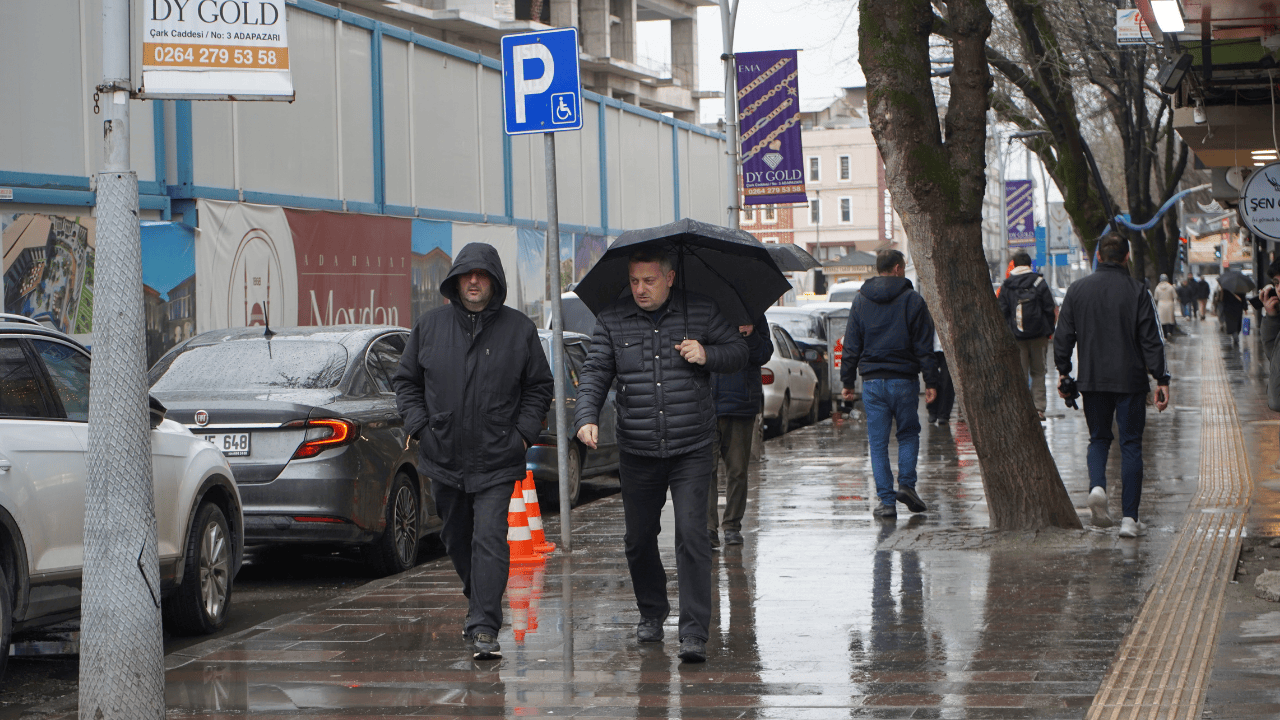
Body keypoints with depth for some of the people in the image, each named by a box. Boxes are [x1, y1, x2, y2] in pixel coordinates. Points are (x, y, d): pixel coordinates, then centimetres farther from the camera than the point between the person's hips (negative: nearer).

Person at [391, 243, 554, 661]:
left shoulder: (519, 329, 2)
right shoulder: (429, 326, 6)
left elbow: (540, 386, 9)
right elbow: (406, 381, 13)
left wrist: (523, 433, -3)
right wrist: (420, 425, 0)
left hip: (497, 460, -3)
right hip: (443, 458, 3)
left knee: (490, 539, -13)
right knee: (456, 539, 14)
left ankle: (485, 629, -16)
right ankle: (480, 604, 35)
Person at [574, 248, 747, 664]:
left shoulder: (701, 312, 2)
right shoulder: (612, 322, 3)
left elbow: (738, 352, 9)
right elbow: (594, 374, 0)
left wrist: (707, 355, -12)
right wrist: (586, 417, -17)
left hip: (692, 452, -2)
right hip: (637, 454, 2)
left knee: (691, 535, -12)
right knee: (639, 538, 11)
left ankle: (694, 633, -12)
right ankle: (651, 613, 35)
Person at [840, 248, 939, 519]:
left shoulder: (860, 301, 6)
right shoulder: (913, 300, -2)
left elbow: (851, 346, 7)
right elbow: (924, 347, -3)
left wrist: (847, 381, 13)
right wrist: (931, 382, -1)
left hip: (872, 382, 2)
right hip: (904, 380, -2)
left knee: (878, 442, 4)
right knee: (909, 433, 16)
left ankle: (886, 500, 0)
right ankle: (906, 484, 0)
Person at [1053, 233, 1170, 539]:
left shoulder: (1077, 290, 2)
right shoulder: (1136, 292, -6)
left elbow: (1063, 336, 5)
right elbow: (1151, 340, -8)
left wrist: (1063, 371, 16)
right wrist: (1162, 379, -4)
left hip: (1092, 379, 2)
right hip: (1130, 380, -2)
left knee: (1098, 437, 19)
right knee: (1130, 445, 4)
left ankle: (1097, 485, -11)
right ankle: (1130, 518, 0)